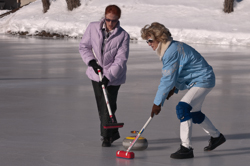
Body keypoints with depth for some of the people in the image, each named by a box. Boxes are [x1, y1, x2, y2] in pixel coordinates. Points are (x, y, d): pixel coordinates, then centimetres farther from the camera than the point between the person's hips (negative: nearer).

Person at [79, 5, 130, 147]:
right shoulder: (93, 28, -6)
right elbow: (84, 46, 4)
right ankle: (114, 133, 27)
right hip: (96, 74, 3)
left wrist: (109, 76, -25)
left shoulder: (123, 36, -14)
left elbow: (120, 60, -16)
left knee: (108, 107, -9)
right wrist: (91, 61, -11)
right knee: (101, 107, 10)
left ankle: (107, 136, 3)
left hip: (113, 77, -3)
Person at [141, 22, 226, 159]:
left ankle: (186, 148, -22)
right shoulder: (168, 48, 6)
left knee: (182, 108, -22)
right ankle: (216, 137, 44)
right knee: (194, 113, 24)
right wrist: (174, 88, 4)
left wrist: (157, 103, -22)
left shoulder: (172, 51, -26)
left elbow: (167, 79, -26)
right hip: (198, 80, 11)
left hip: (203, 80, -11)